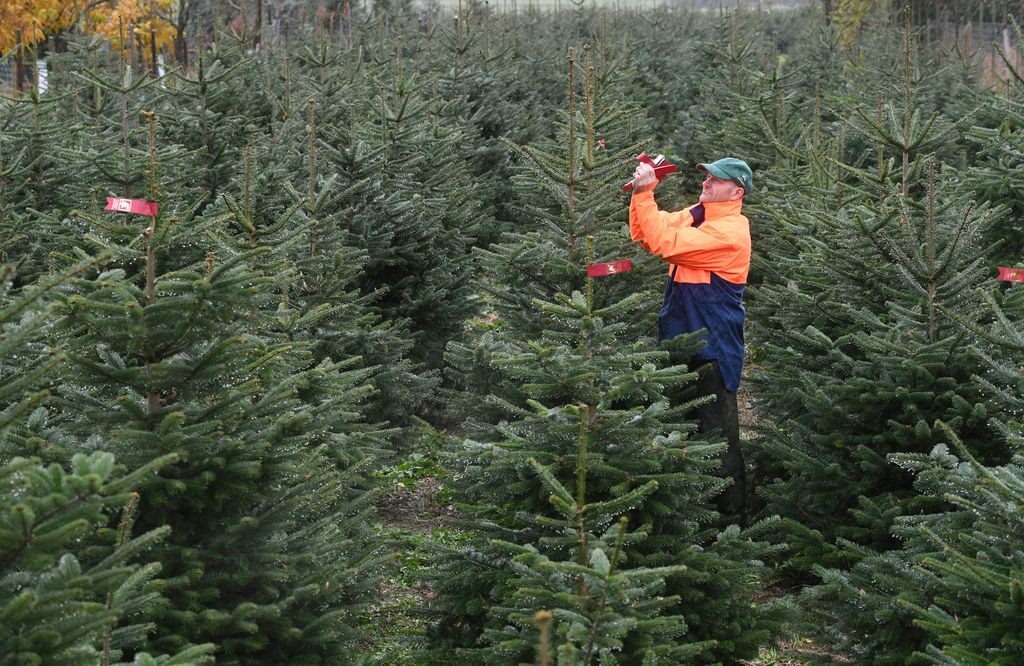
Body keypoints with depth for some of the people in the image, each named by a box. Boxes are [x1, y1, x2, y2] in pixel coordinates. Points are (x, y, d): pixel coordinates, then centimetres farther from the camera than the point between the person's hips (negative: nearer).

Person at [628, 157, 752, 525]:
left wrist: (645, 193, -22)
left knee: (717, 432, -4)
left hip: (713, 345, -9)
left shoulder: (730, 231, -18)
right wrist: (642, 192, -4)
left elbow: (665, 243, -25)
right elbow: (643, 236, 10)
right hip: (683, 337, 9)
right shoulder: (696, 215, 10)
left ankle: (732, 517, 4)